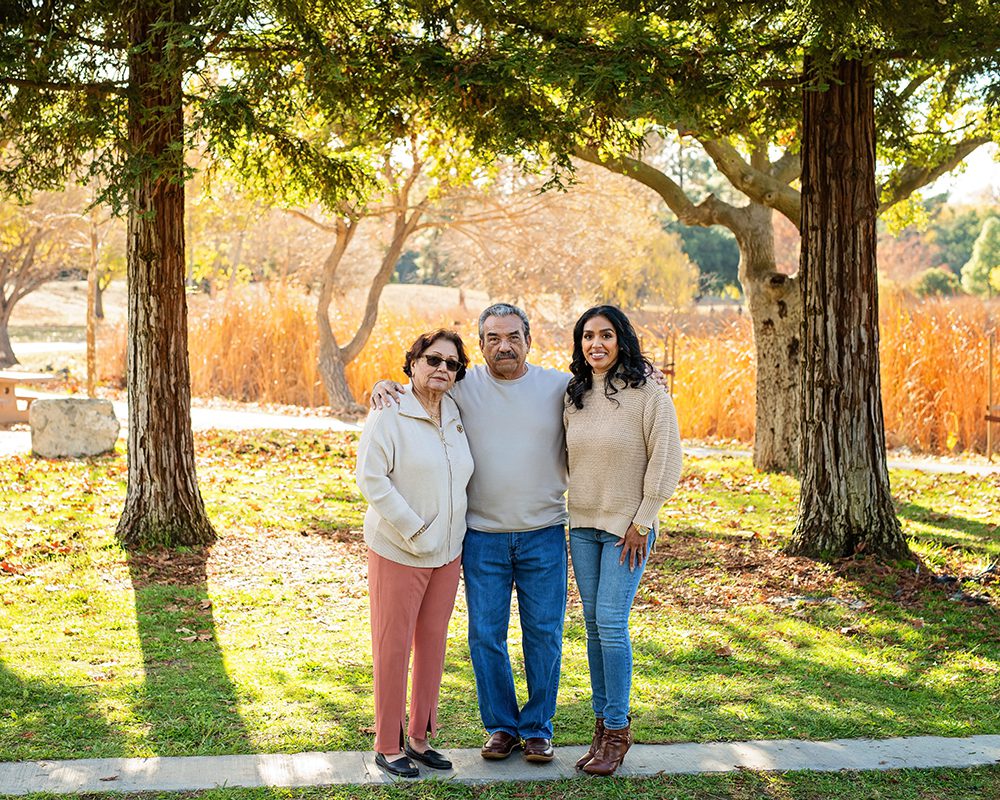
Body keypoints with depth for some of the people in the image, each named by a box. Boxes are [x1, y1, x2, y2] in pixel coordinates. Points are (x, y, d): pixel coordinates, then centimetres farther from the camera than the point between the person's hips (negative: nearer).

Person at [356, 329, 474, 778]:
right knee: (393, 647, 1)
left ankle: (419, 738, 23)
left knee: (433, 644, 11)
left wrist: (454, 540, 11)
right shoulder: (389, 416, -11)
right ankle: (388, 746, 11)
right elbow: (371, 480, -17)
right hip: (398, 552, -6)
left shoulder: (455, 417, 8)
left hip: (446, 553, 6)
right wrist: (415, 533, -18)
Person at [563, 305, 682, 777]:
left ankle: (617, 729, 3)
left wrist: (641, 522, -11)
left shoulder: (648, 394, -11)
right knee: (593, 624, 8)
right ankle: (602, 720, 18)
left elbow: (666, 462, -11)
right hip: (583, 525, 6)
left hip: (627, 527, -6)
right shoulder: (574, 397, 6)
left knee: (611, 623, -8)